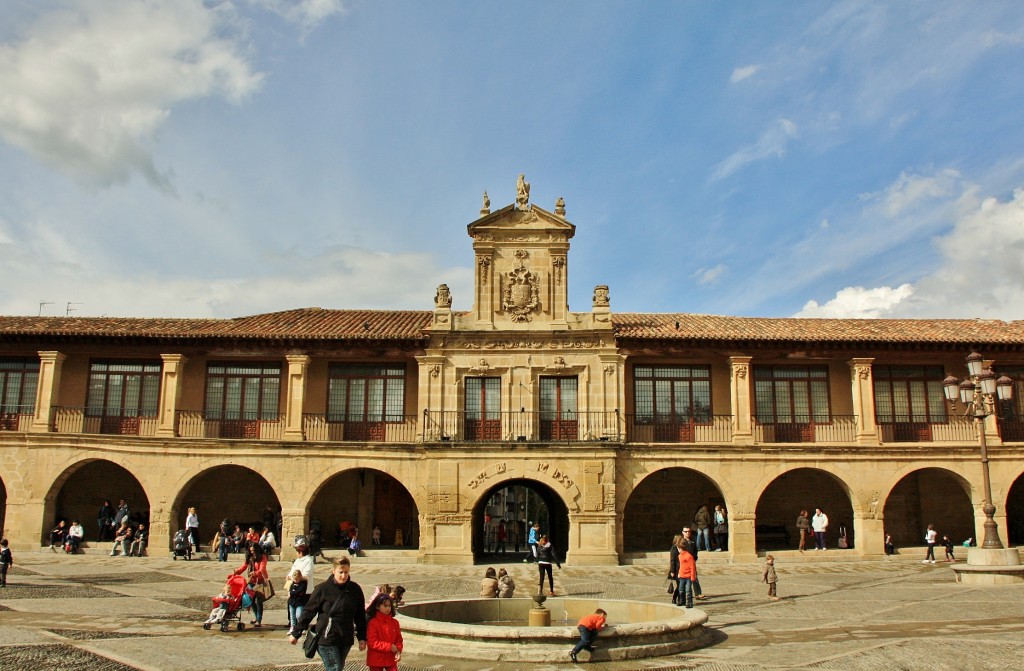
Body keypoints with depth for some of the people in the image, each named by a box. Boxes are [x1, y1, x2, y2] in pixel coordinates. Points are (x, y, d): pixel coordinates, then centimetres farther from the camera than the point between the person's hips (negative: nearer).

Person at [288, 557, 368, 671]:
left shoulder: (355, 589, 1)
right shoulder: (323, 588, -8)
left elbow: (360, 616, 8)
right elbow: (308, 612, -2)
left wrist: (362, 638, 8)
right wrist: (296, 633, 1)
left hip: (346, 640, 4)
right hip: (326, 639, -4)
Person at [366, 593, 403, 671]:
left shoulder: (395, 622, 3)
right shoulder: (372, 623, -12)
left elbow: (398, 640, 8)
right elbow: (372, 643, -16)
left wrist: (398, 651, -13)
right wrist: (390, 647, -20)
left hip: (391, 659, 3)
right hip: (376, 660, -3)